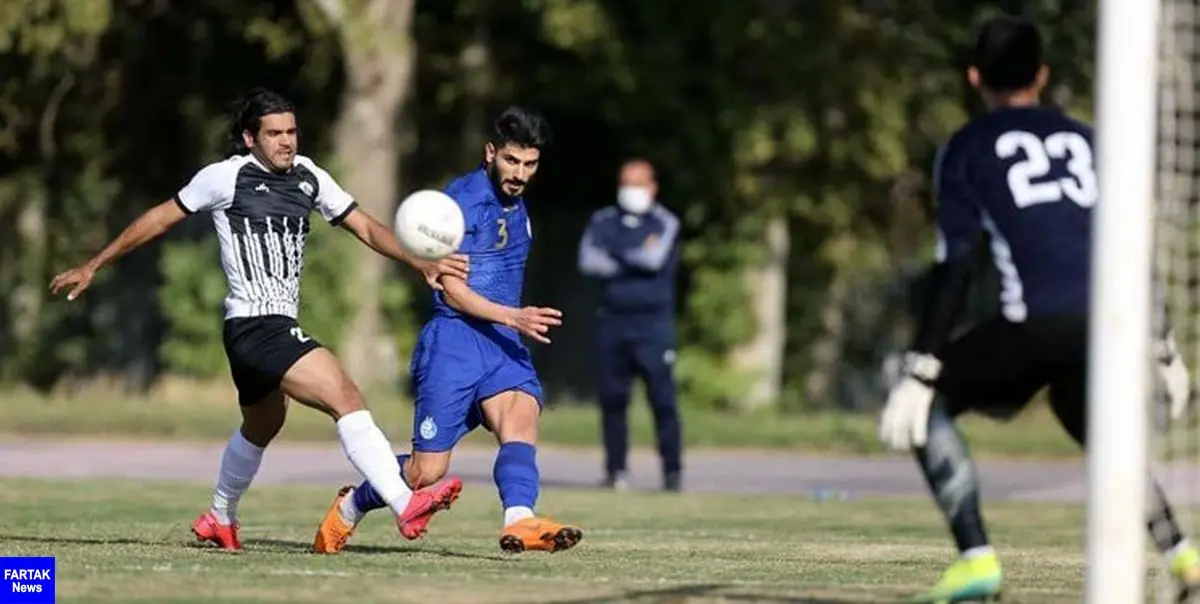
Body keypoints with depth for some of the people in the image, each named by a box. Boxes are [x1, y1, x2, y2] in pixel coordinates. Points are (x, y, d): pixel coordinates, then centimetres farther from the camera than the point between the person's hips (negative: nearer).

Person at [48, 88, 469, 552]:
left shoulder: (307, 176, 10)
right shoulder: (226, 177, -6)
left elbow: (365, 226, 12)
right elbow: (161, 218, 4)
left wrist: (421, 264, -3)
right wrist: (92, 266, 10)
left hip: (277, 329, 9)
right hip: (256, 326, -9)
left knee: (262, 425, 29)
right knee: (347, 399, -22)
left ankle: (219, 518, 50)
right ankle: (405, 504, -31)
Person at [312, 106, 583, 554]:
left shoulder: (516, 209, 17)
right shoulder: (460, 200, -9)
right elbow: (452, 289, -14)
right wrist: (513, 317, -23)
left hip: (503, 346, 6)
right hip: (453, 342, -6)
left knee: (521, 417, -26)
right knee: (428, 471, -4)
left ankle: (519, 522, -45)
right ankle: (351, 506, 24)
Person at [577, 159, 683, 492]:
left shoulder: (665, 224, 5)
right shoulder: (603, 222, 11)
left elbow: (656, 258, -13)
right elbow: (588, 261, -5)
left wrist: (616, 254, -1)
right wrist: (637, 260, -8)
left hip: (653, 323, -3)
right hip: (613, 320, 3)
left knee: (663, 398, -6)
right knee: (612, 398, 3)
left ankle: (672, 470, -1)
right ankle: (616, 469, 11)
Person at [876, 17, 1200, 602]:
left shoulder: (966, 148, 11)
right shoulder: (1084, 139, 23)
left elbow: (953, 268, 0)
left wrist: (920, 372, -2)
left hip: (1037, 323, -5)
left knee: (925, 406, 12)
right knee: (1101, 434, 31)